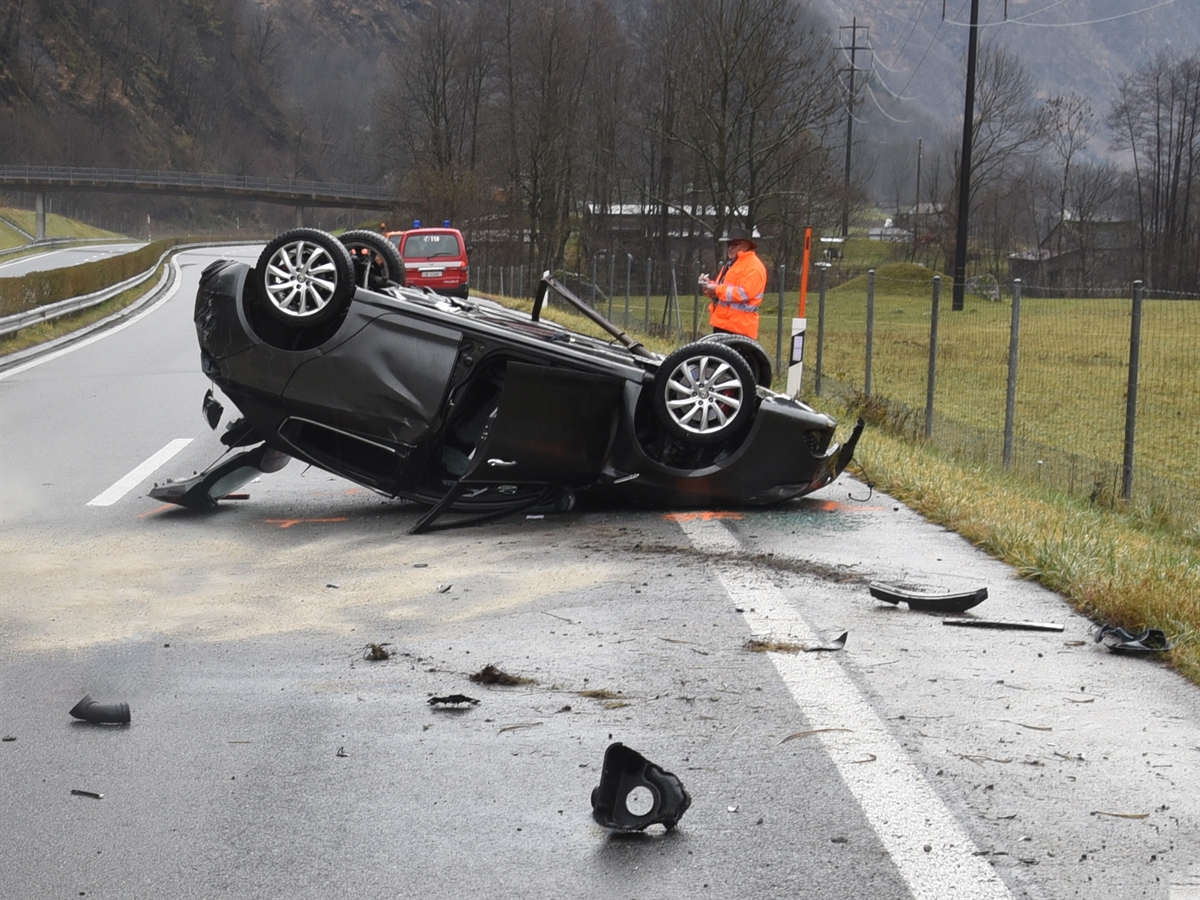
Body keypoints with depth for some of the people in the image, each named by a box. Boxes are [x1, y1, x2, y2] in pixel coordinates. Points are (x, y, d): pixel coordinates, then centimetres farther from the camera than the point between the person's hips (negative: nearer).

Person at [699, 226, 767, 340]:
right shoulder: (731, 264, 21)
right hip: (722, 323, 10)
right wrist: (710, 285, 4)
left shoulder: (754, 267, -10)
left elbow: (743, 293, -21)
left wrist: (717, 289, -17)